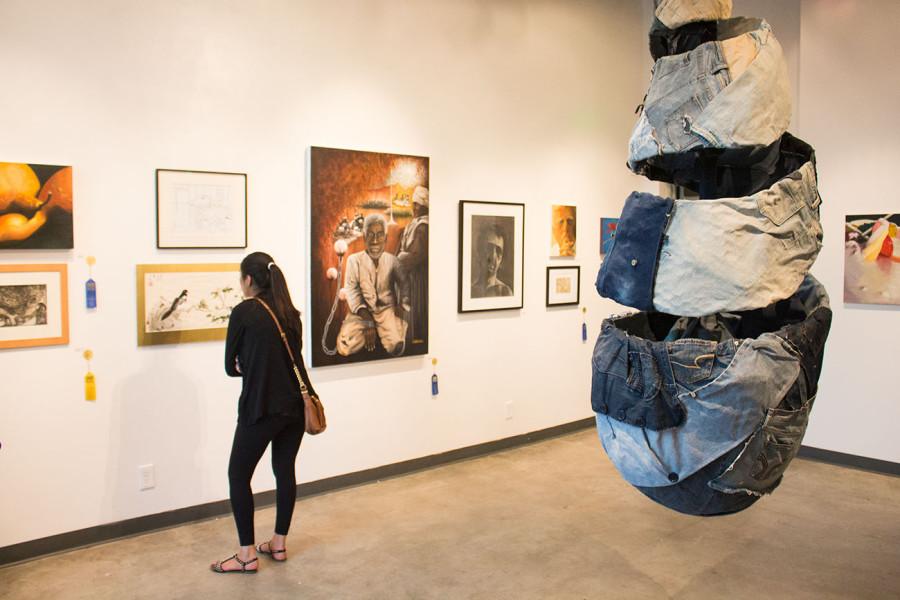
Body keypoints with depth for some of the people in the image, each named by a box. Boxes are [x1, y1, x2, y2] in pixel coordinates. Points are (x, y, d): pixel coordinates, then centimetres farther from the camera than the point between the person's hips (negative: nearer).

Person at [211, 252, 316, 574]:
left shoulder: (244, 312, -8)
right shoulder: (290, 313, 9)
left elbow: (231, 367, -2)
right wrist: (256, 367, 8)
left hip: (260, 407, -6)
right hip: (295, 405, 7)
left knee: (238, 475, 6)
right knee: (285, 471, 15)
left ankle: (247, 556, 10)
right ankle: (278, 544, 27)